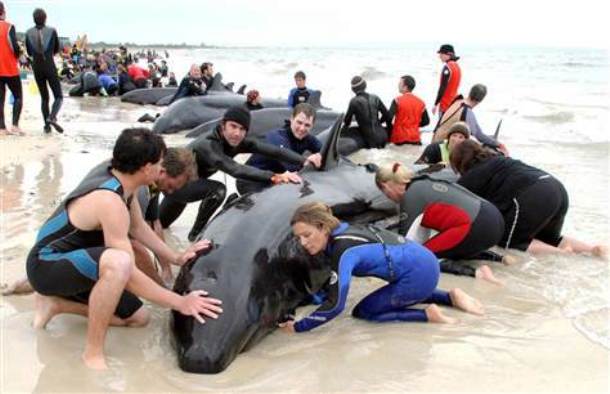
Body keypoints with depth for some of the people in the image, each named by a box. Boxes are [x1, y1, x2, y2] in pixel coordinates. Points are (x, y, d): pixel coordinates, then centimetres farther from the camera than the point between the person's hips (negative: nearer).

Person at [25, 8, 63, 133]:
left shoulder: (28, 33, 1)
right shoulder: (52, 31, -5)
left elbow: (29, 53, 10)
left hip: (36, 67, 3)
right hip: (50, 66, -3)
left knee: (44, 97, 15)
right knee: (59, 96, 4)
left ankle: (47, 125, 10)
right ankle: (52, 117, -22)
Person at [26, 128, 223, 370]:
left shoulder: (119, 178, -4)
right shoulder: (109, 201, -31)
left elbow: (138, 227, 12)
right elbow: (128, 273, -31)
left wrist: (176, 258, 8)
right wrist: (179, 302, -26)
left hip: (74, 264, 9)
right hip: (46, 265, -9)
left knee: (137, 318, 9)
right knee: (118, 263, -40)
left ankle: (57, 302, 16)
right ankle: (93, 352, -24)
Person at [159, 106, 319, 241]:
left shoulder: (240, 142, -18)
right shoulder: (207, 145, -38)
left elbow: (273, 150, -26)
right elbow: (235, 169, -53)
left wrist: (305, 161, -38)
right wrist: (274, 177, -61)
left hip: (188, 182, 7)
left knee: (161, 223, 29)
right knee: (217, 190, -32)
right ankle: (196, 234, -10)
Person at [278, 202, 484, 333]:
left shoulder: (342, 251, -20)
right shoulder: (342, 230, 5)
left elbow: (335, 305, -22)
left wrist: (297, 327, -15)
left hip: (418, 275, -9)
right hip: (424, 263, 9)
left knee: (362, 312, 4)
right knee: (393, 298, 36)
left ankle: (427, 314, -7)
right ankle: (451, 297, 21)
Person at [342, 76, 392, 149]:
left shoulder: (354, 101, -12)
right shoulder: (375, 98, -1)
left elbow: (347, 121, -2)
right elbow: (386, 115, 5)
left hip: (369, 139, -4)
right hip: (382, 137, 4)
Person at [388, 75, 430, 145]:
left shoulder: (398, 100, -10)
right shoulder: (420, 102, 4)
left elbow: (388, 117, -18)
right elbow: (426, 121, 9)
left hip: (399, 138, -4)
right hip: (414, 138, 4)